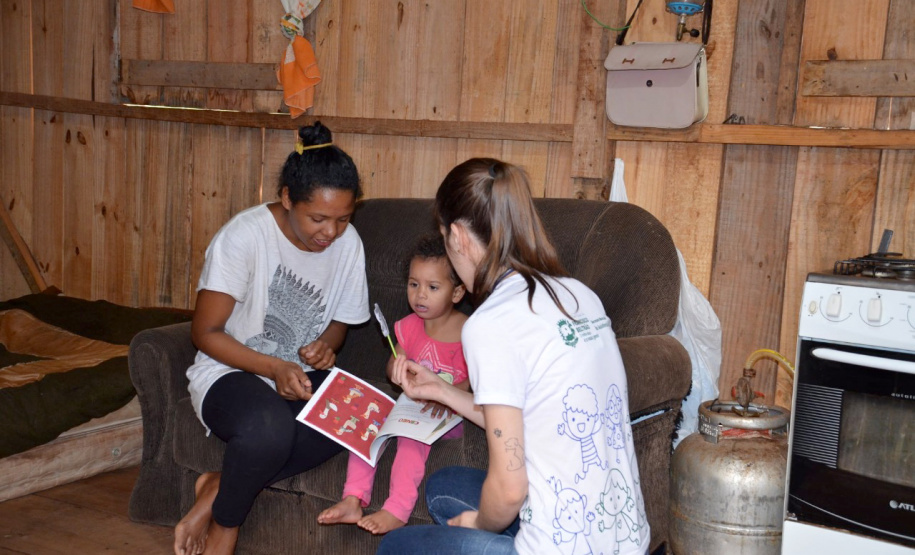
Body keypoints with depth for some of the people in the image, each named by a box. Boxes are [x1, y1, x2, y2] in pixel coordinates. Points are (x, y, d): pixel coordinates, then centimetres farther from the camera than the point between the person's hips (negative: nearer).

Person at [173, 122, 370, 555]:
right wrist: (274, 368, -25)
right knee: (270, 426, -40)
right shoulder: (244, 235, -17)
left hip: (300, 374, 5)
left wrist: (326, 346, -12)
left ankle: (218, 490, -13)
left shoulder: (348, 243, -3)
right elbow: (205, 332, -12)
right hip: (230, 371, -5)